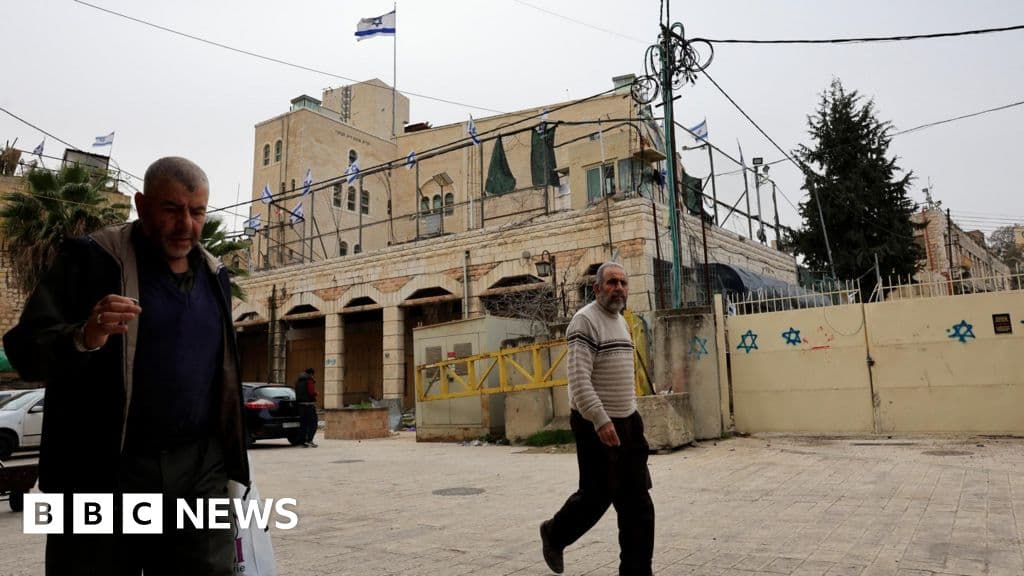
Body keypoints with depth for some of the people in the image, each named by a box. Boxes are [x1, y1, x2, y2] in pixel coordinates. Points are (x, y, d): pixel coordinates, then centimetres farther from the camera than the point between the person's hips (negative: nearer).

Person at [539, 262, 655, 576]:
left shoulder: (621, 322, 15)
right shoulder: (585, 321, -13)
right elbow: (579, 379, -21)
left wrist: (632, 413, 18)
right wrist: (601, 420, -26)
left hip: (627, 421, 8)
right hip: (595, 424, -8)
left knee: (637, 501, 5)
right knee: (596, 494, 5)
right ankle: (554, 534, 32)